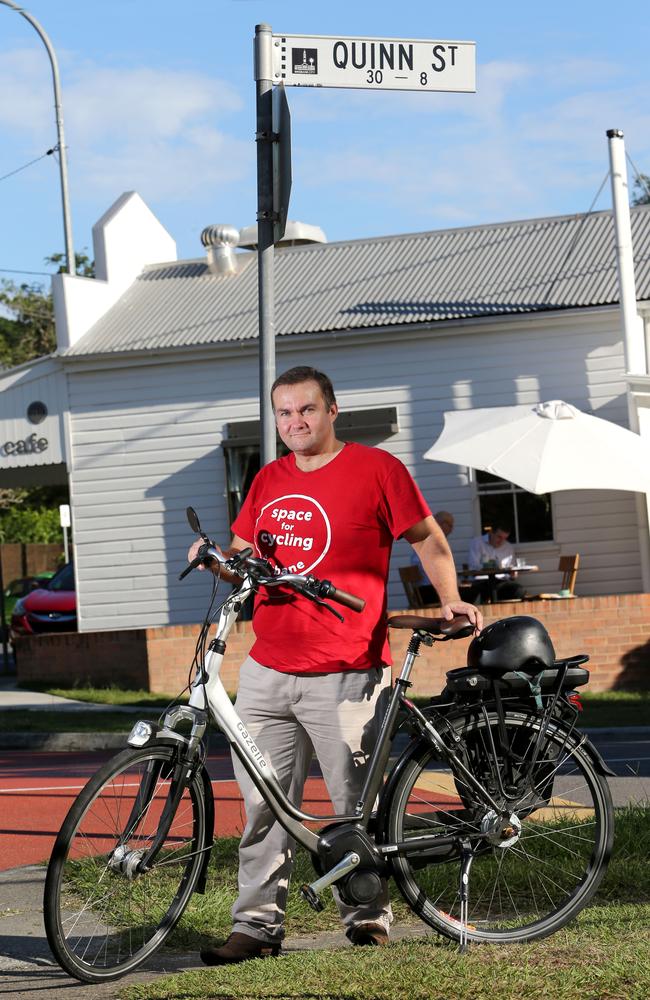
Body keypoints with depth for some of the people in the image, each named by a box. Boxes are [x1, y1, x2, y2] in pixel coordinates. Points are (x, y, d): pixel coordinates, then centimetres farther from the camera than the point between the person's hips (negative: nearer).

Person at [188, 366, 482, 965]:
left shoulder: (376, 469, -1)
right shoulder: (269, 481, 14)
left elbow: (427, 539, 5)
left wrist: (450, 600, -7)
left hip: (345, 675, -5)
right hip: (266, 673, 5)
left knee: (357, 807, 1)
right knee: (263, 806, 4)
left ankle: (368, 918, 16)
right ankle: (258, 926, 9)